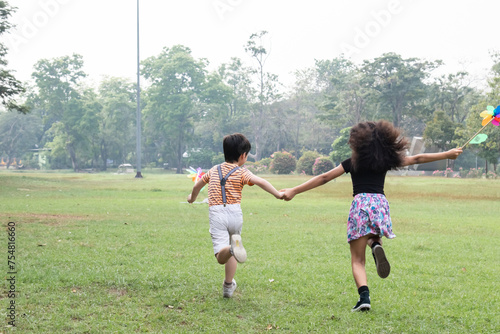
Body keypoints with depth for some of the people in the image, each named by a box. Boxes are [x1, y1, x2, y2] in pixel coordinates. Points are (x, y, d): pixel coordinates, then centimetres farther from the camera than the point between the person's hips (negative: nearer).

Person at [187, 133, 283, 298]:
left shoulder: (214, 170, 18)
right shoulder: (242, 172, 4)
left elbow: (197, 186, 32)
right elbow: (261, 182, -14)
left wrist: (192, 198, 51)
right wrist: (278, 195, -12)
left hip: (216, 214, 1)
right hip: (235, 213, -1)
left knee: (221, 257, -12)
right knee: (232, 254, 22)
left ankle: (231, 247, -45)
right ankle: (228, 286, 28)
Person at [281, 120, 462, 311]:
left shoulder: (352, 162, 9)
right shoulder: (386, 160, 15)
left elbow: (324, 178, 6)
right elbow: (417, 159, 23)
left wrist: (294, 191, 8)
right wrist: (447, 154, 34)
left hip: (360, 203, -2)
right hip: (380, 202, 2)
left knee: (357, 260, 3)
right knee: (373, 236, 32)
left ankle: (364, 296, -21)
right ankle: (376, 246, -7)